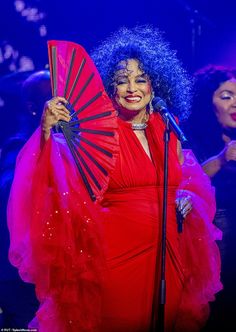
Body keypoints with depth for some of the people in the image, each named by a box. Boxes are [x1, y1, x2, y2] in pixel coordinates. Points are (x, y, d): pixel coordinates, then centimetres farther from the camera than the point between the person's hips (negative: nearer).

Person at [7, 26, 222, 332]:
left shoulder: (168, 128, 6)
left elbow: (189, 180, 17)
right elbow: (63, 172, -21)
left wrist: (188, 198, -4)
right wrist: (48, 131, -36)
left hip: (169, 250, 4)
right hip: (118, 254, -4)